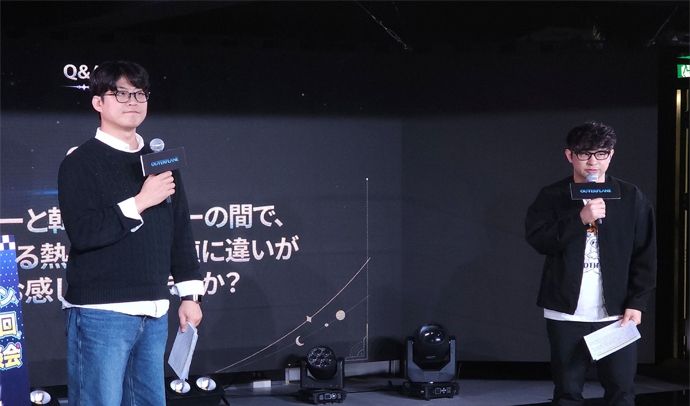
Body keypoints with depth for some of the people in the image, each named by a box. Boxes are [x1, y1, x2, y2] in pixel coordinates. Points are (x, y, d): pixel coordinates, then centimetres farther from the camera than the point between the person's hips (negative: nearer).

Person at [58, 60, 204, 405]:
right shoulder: (80, 162, -5)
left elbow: (180, 231, 17)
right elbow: (83, 232, -17)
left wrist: (189, 294, 13)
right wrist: (139, 203, -14)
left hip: (153, 312, 6)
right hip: (100, 313, -6)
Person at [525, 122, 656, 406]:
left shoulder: (631, 197, 3)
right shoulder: (552, 197, 3)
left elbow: (645, 255, 3)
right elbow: (537, 239, -11)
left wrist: (637, 303, -5)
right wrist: (580, 218, -20)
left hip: (616, 313, 0)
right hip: (567, 313, 0)